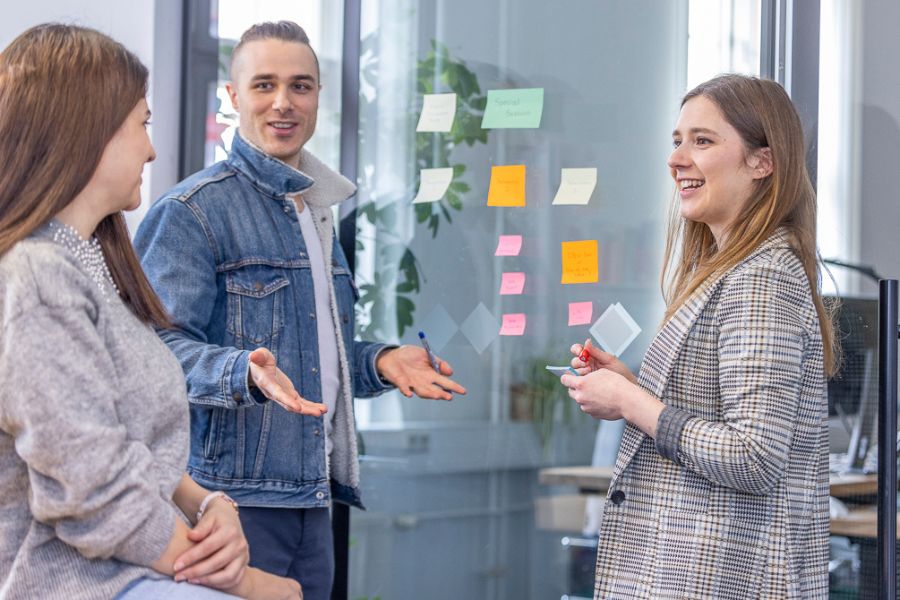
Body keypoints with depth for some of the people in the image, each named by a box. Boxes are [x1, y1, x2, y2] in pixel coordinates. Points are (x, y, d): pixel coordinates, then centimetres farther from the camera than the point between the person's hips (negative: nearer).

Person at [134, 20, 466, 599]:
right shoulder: (194, 209, -7)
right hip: (232, 499, -8)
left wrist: (381, 361, 12)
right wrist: (246, 372, -32)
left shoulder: (317, 210, 21)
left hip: (312, 497, 8)